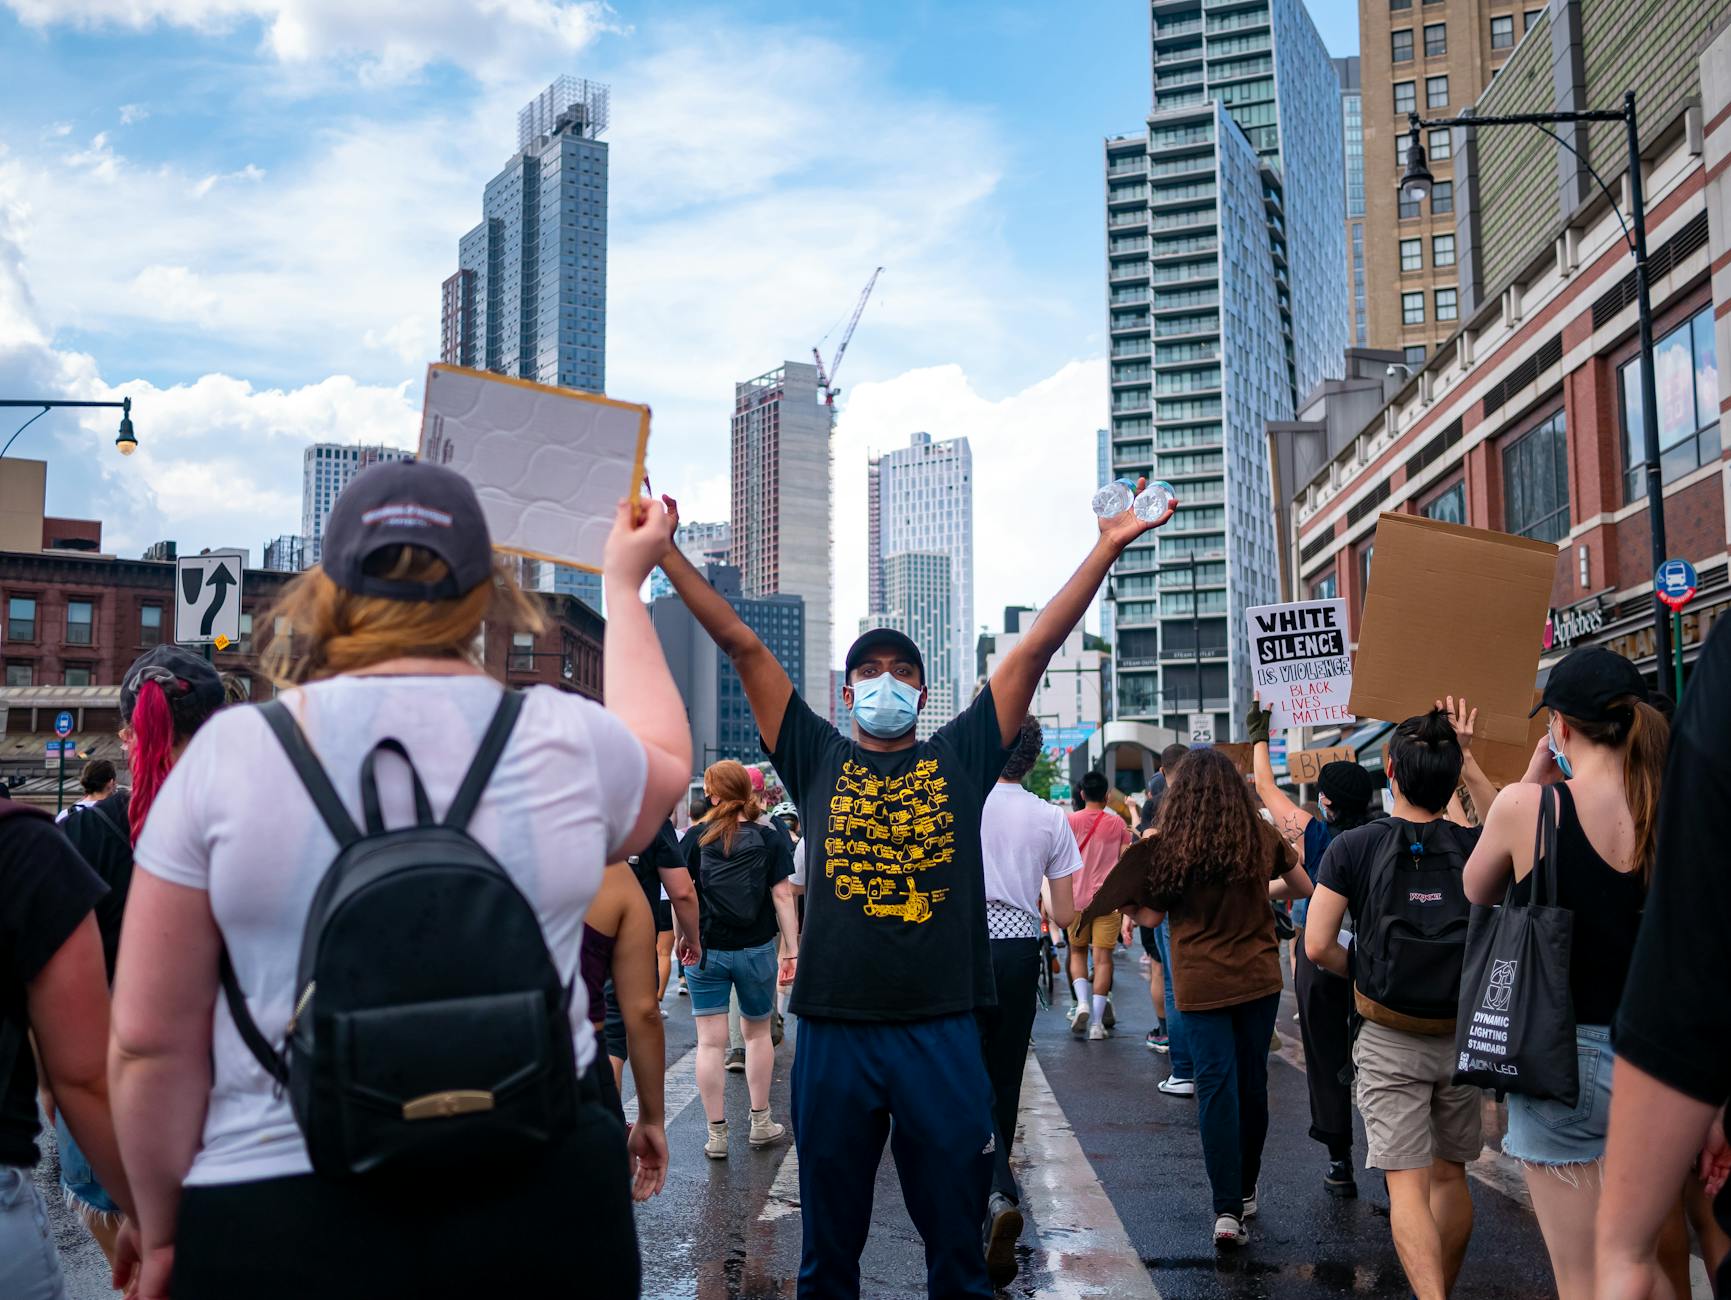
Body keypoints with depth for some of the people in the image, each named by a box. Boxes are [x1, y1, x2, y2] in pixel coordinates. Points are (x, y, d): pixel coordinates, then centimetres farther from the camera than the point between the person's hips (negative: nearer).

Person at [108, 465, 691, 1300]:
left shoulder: (228, 753, -8)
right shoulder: (567, 740, -5)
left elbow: (151, 1043, -6)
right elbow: (663, 759, 21)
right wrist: (624, 587, 31)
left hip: (277, 1226, -1)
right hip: (540, 1203, 2)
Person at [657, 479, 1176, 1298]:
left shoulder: (960, 758, 8)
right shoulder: (817, 760, 8)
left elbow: (1034, 650, 5)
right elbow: (742, 646, 5)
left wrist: (1105, 550, 2)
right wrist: (665, 550, 4)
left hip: (943, 1030, 0)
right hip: (834, 1030, 0)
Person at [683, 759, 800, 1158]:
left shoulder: (696, 838, -3)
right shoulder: (769, 839, -2)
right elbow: (782, 896, -4)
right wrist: (792, 949, 0)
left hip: (705, 950, -1)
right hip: (756, 951, 1)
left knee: (710, 1042, 3)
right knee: (757, 1033, 19)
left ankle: (717, 1134, 6)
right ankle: (760, 1122, 25)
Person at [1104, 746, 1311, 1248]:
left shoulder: (1167, 845, -8)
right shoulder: (1261, 836, 0)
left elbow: (1151, 917, -5)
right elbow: (1303, 887, 13)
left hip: (1201, 984, -2)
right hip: (1259, 979, 3)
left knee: (1217, 1088, -2)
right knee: (1252, 1084, 15)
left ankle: (1227, 1209, -10)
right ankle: (1245, 1191, 29)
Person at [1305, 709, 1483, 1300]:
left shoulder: (1353, 847, -11)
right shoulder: (1475, 847, -6)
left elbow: (1317, 946, -14)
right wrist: (1463, 754, 20)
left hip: (1390, 1040, -3)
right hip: (1461, 1036, 3)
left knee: (1408, 1183, -2)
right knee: (1451, 1175, 18)